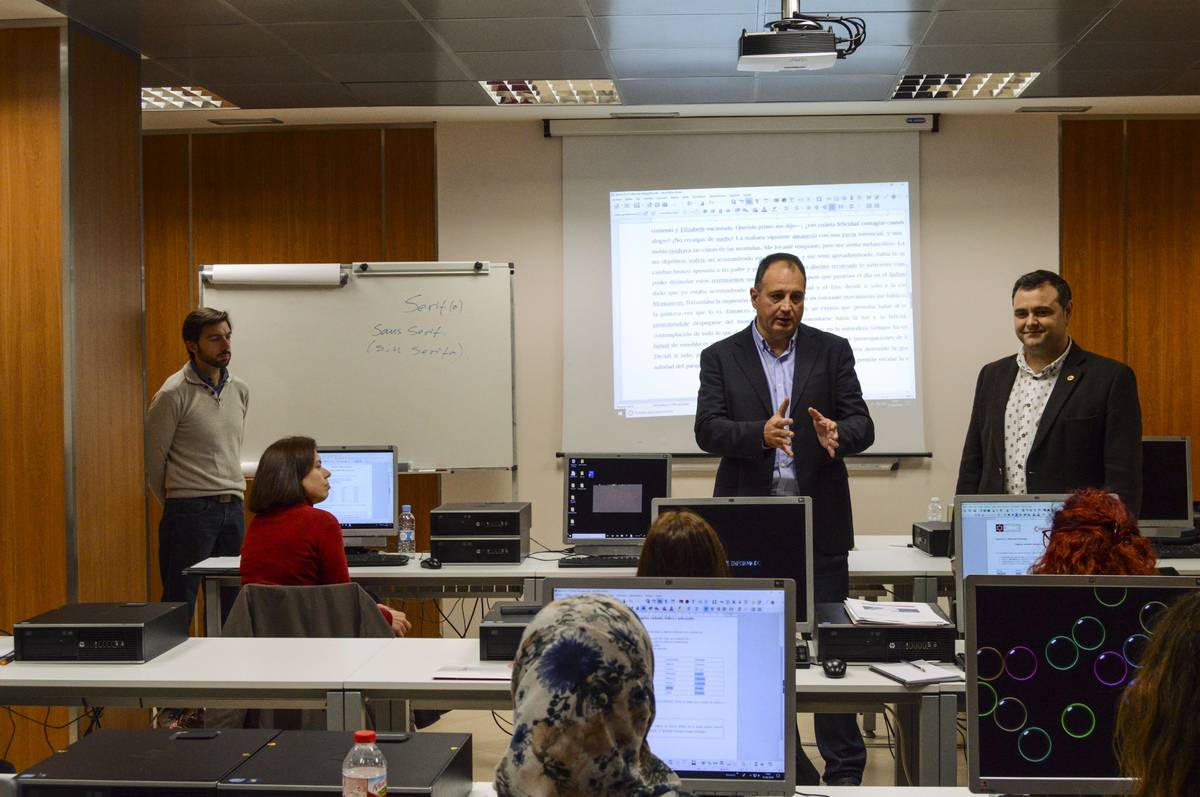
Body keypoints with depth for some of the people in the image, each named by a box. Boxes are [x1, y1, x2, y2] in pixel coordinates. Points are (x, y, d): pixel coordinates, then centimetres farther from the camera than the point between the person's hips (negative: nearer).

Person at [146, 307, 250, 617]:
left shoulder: (240, 390, 11)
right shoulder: (174, 394, -10)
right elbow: (153, 458, -3)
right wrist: (175, 503, 6)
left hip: (233, 508, 6)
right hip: (190, 510, -6)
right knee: (180, 603, -2)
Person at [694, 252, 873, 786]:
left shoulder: (833, 352, 6)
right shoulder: (721, 357, 5)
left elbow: (861, 425, -1)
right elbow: (708, 431, -6)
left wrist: (837, 435, -24)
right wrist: (761, 434, -25)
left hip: (819, 522, 0)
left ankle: (844, 771, 11)